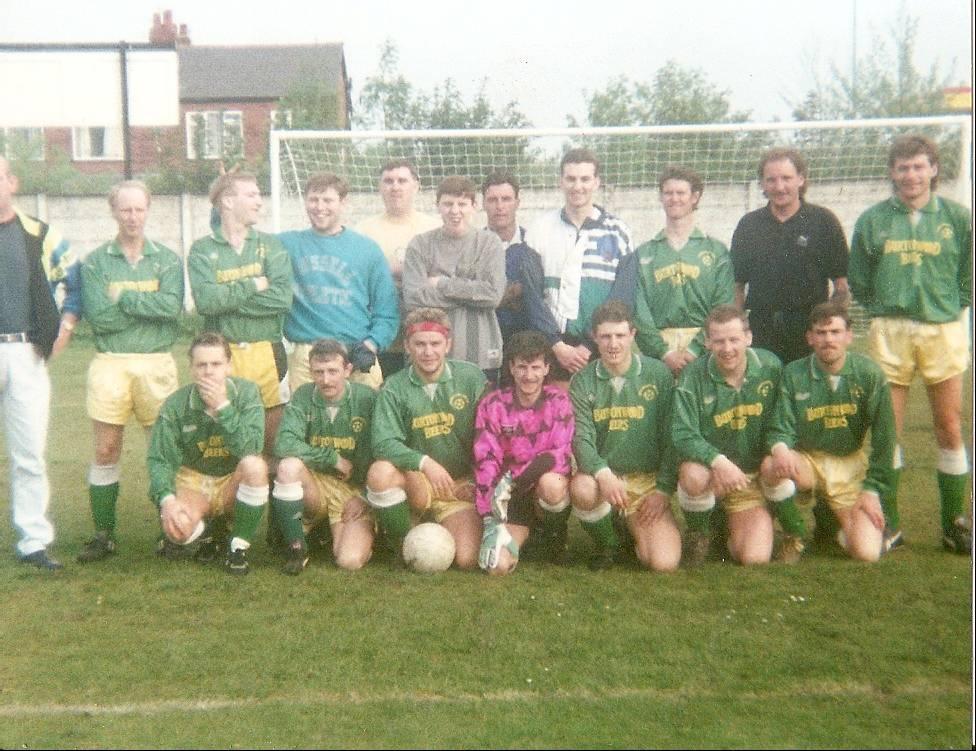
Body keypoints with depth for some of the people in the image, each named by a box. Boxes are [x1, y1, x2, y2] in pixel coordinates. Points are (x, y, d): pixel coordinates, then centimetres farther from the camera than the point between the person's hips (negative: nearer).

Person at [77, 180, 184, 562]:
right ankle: (103, 534, 14)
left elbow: (172, 307, -12)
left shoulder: (167, 259, 6)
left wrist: (123, 298, -10)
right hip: (110, 364, 0)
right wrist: (150, 305, -8)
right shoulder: (95, 262, 5)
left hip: (157, 363, 0)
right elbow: (98, 317, -8)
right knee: (106, 451, 3)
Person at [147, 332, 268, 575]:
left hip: (234, 482, 0)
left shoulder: (246, 393, -12)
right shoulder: (175, 404, -10)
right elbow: (159, 459, -9)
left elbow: (251, 448, -24)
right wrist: (166, 499, -26)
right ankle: (209, 530, 10)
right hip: (192, 482, 0)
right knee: (177, 526, -32)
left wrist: (222, 407, -31)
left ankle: (238, 548, -13)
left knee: (255, 465, -34)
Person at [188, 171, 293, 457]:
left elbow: (282, 297, -8)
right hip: (223, 355, -1)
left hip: (267, 352, 1)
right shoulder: (202, 250, 4)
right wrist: (254, 286, -8)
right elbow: (205, 301, -13)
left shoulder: (271, 245, 8)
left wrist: (228, 298, -10)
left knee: (274, 431, 5)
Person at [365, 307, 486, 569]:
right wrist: (424, 462, -32)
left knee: (467, 559, -17)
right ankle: (402, 545, -7)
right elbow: (383, 443, -17)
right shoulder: (394, 388, -7)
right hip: (415, 481, 0)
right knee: (380, 472, -33)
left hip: (460, 485, 0)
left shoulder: (472, 377, -4)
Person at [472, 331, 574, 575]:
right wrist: (489, 522, -19)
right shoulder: (492, 405, -6)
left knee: (551, 483, -37)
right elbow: (485, 463, -11)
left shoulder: (558, 401, -6)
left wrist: (515, 482, -28)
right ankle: (521, 533, 17)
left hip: (547, 491, -1)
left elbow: (562, 455, -16)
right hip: (509, 498, 1)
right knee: (498, 565, -20)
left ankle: (553, 533, -2)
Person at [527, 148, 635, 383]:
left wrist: (589, 347, -7)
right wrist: (556, 345, -6)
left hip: (599, 347, -1)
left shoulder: (617, 232, 3)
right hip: (549, 347, 1)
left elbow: (624, 299, 0)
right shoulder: (540, 229, 6)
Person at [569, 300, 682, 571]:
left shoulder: (659, 374, -2)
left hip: (648, 479, 0)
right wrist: (603, 474, -28)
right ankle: (607, 544, -3)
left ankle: (634, 527, 20)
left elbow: (671, 437, 0)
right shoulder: (583, 381, -1)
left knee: (664, 562, -17)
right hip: (601, 476, 0)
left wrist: (663, 489, -6)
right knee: (581, 488, -37)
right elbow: (581, 438, -10)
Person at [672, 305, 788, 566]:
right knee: (694, 475, -38)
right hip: (710, 467, -1)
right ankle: (698, 533, -5)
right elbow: (682, 435, -20)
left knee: (755, 558, -12)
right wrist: (719, 461, -36)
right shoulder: (693, 376, -15)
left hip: (754, 475, 2)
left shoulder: (771, 366, -7)